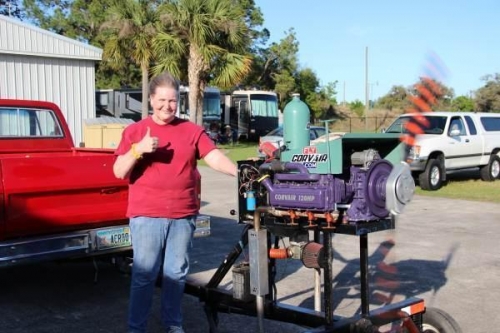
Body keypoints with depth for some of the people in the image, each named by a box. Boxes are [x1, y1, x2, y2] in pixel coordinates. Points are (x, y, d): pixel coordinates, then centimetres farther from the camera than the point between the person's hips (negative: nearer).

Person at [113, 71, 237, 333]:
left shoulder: (192, 131, 6)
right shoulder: (135, 131, 4)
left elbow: (214, 157, -6)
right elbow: (119, 172, 0)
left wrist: (238, 172, -24)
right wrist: (137, 150, -17)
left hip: (183, 215, 2)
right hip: (146, 215, -2)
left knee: (176, 273, 11)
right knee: (144, 274, 2)